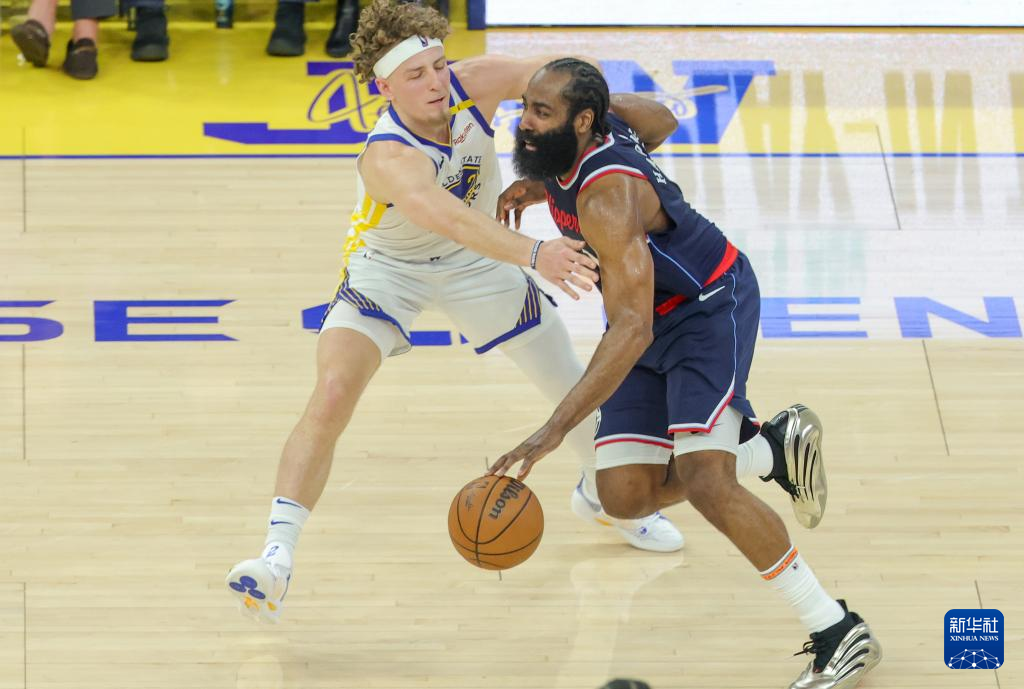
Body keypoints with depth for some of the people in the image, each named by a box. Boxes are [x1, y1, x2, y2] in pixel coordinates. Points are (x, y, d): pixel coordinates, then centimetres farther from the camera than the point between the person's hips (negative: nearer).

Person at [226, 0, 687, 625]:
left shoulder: (474, 84, -27)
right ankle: (277, 561, -25)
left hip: (478, 264, 5)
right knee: (332, 396, -26)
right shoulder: (388, 158, -41)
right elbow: (450, 219, -59)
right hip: (388, 270, -5)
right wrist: (534, 255, -73)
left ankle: (601, 492, 46)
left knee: (575, 387, 13)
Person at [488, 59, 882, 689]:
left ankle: (841, 635, -17)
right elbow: (655, 118, 18)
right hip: (654, 320, 9)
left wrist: (553, 431, -50)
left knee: (703, 481, -25)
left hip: (710, 306, -9)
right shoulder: (580, 139, -8)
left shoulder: (607, 199, -34)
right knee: (625, 495, -3)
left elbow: (632, 329, -43)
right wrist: (544, 187, 10)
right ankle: (773, 445, 21)